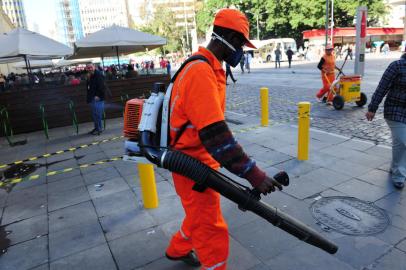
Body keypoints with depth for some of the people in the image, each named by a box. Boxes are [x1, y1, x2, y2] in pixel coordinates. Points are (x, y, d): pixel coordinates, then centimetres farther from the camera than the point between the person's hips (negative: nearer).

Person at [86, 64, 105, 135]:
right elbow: (88, 86, 21)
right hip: (92, 98, 9)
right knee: (94, 114, 13)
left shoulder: (99, 76, -12)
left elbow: (102, 87, -18)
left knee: (97, 114, -7)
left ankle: (99, 129, 0)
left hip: (98, 98, -9)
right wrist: (88, 80, 7)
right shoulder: (91, 76, 15)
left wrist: (98, 95, -20)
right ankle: (96, 128, 22)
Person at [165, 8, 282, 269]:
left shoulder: (205, 67, 8)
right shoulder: (201, 72, -25)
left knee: (202, 212, 28)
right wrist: (253, 174, -33)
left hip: (200, 160, 10)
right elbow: (215, 134, -33)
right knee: (212, 232, 4)